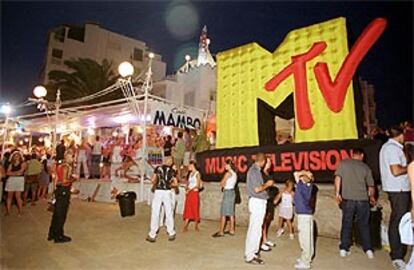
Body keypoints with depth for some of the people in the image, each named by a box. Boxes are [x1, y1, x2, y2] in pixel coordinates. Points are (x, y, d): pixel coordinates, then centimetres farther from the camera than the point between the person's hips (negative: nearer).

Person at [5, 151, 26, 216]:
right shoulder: (11, 164, 14)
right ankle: (8, 211, 12)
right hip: (11, 180, 4)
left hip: (19, 180, -4)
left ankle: (21, 211, 0)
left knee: (18, 196, -7)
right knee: (9, 196, 5)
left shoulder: (23, 163, 2)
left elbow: (20, 172, -10)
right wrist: (16, 173, -10)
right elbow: (7, 172, 3)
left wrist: (12, 172, -1)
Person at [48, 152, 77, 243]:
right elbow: (64, 180, -24)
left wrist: (55, 189, 21)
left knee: (57, 213, 17)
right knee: (62, 214, 1)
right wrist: (73, 179, -8)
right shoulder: (66, 167, -15)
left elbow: (56, 179, 15)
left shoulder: (60, 166, 11)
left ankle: (52, 234, 28)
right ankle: (59, 236, 10)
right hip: (64, 190, -9)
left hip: (58, 189, 9)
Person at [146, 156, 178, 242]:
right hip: (167, 192, 1)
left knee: (155, 213, 4)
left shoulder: (158, 168, 4)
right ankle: (171, 234, 19)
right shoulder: (172, 171, 6)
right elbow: (175, 184, 3)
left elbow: (153, 180, -3)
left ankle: (152, 235, 8)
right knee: (169, 213, 11)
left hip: (158, 191, -1)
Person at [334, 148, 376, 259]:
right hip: (363, 200, 1)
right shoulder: (365, 167, 5)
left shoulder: (343, 163, 2)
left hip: (348, 199, -1)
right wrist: (372, 197, 25)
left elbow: (338, 178, -7)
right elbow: (371, 186, 8)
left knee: (346, 224, 8)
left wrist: (337, 193, -2)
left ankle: (343, 249, 10)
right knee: (364, 225, 14)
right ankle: (368, 249, 18)